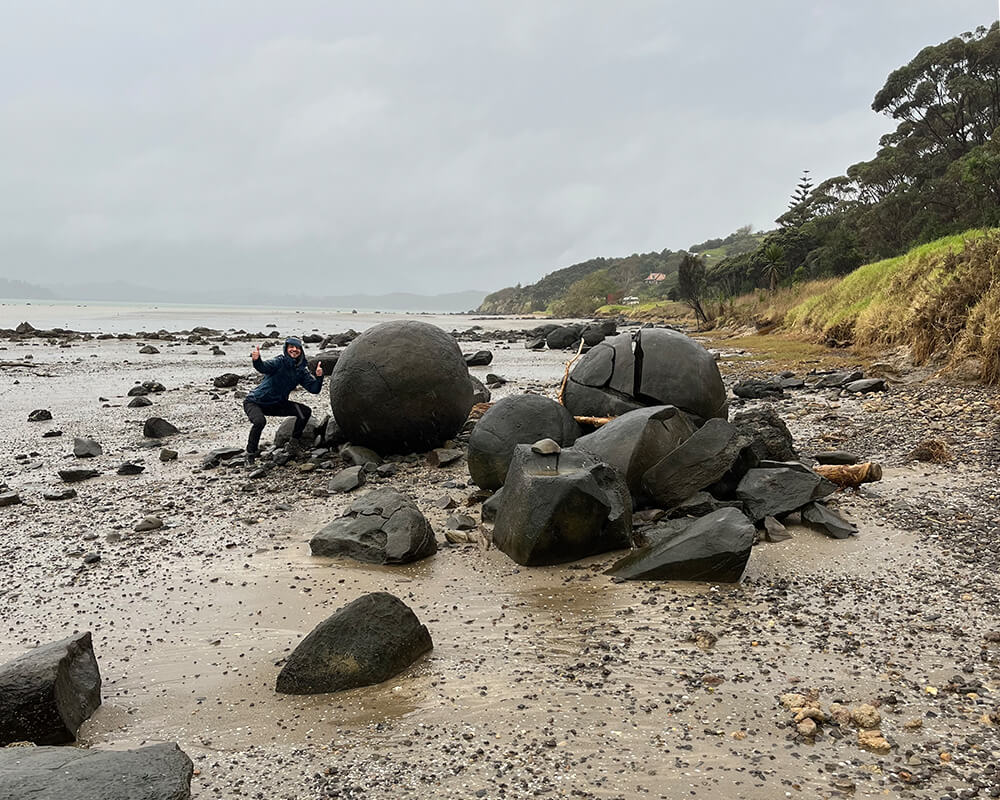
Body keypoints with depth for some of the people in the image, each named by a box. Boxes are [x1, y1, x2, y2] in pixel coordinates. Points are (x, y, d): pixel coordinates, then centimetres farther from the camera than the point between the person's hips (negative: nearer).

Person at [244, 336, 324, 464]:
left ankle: (296, 441, 16)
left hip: (278, 404, 6)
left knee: (306, 411, -5)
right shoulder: (279, 361, -20)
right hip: (255, 402, -6)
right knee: (260, 421, -34)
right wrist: (256, 360, -63)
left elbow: (314, 389, -6)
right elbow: (264, 367, -40)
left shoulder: (301, 370, -1)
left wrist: (319, 377, -25)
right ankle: (251, 453, -11)